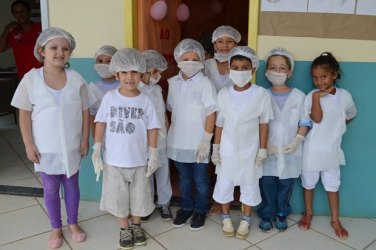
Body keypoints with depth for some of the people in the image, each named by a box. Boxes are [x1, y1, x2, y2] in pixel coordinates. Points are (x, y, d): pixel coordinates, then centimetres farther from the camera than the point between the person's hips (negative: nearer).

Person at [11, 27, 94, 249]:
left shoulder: (76, 79, -5)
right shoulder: (31, 79, -8)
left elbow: (85, 112, 0)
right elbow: (25, 115, -4)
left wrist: (85, 139, -1)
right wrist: (29, 145, -6)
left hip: (72, 145, 1)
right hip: (46, 147, -1)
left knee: (71, 184, 15)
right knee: (51, 188, 13)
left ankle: (73, 224, 35)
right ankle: (56, 228, 32)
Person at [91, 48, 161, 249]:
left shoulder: (145, 101, -6)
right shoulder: (109, 97, -6)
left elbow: (152, 129, -2)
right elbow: (101, 123, 0)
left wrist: (153, 154, -2)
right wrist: (97, 149, -4)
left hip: (138, 159, 0)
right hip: (113, 159, 0)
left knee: (138, 195, 16)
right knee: (118, 196, 14)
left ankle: (136, 225, 41)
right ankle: (124, 228, 36)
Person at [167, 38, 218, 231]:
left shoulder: (204, 83, -12)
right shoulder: (173, 83, 2)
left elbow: (211, 113, -12)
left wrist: (206, 140, -14)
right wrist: (170, 133, 10)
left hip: (198, 142, -4)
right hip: (178, 141, 4)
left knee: (200, 179, 11)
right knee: (184, 178, 19)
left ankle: (200, 210, 31)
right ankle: (186, 207, 37)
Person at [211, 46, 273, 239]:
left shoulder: (261, 94, -11)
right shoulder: (223, 94, -6)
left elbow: (263, 124, -5)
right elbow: (219, 123, 1)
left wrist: (262, 150, -3)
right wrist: (215, 148, 2)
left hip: (250, 149, -1)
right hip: (227, 149, 2)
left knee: (249, 185, 14)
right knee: (224, 183, 13)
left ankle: (245, 220, 35)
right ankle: (226, 218, 36)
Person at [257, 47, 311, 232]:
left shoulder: (299, 96, -2)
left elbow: (304, 122, 0)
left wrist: (297, 141, -11)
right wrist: (265, 143, -12)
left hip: (290, 151, 0)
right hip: (268, 150, 0)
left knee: (286, 184, 11)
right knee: (267, 183, 6)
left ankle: (281, 214, 31)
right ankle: (267, 214, 25)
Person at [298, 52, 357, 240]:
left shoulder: (344, 95, -4)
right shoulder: (312, 95, -12)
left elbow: (351, 115, 13)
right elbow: (317, 119, -22)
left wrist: (336, 127, 5)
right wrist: (317, 96, -26)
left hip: (332, 149, 2)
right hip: (312, 149, -1)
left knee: (333, 185, 13)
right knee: (309, 183, 14)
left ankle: (335, 220, 30)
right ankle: (308, 214, 35)